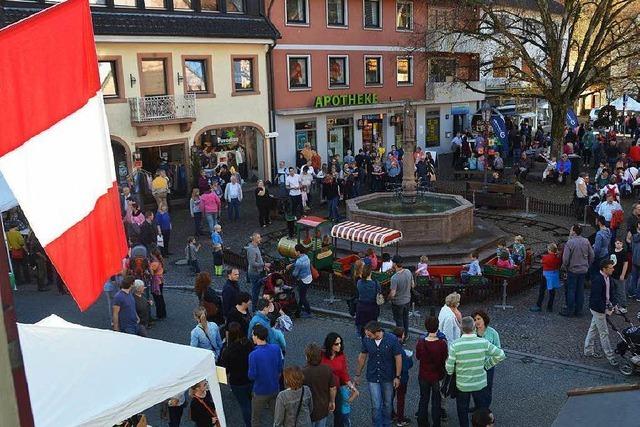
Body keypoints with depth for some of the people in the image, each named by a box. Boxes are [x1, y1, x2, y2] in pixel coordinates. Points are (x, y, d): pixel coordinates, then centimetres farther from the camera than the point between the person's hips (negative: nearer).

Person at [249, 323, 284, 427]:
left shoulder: (253, 355, -26)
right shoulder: (276, 348, -12)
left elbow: (251, 376, -19)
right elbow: (280, 369, 0)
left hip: (260, 392, -4)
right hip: (275, 389, 4)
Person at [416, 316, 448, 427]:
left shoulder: (420, 343, -17)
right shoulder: (442, 343, -23)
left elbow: (417, 357, 0)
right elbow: (445, 360, -12)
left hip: (423, 376, 2)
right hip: (437, 376, -2)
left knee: (423, 399, 21)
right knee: (436, 401, 16)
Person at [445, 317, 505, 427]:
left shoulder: (455, 345, -22)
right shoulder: (483, 343, -18)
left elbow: (449, 369, -17)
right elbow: (501, 355, -8)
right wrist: (487, 364, 3)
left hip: (462, 385, -1)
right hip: (480, 384, 1)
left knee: (462, 411, 21)